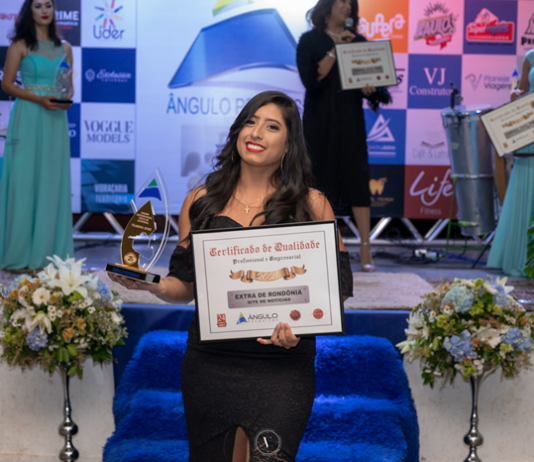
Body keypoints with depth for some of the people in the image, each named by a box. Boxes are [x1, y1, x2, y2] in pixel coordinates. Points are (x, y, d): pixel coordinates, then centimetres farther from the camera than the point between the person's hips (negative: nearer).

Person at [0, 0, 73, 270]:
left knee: (53, 182, 5)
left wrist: (67, 100, -6)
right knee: (24, 181, -4)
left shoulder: (64, 48, 13)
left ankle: (48, 252, 12)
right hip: (28, 118, -4)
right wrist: (39, 99, -17)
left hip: (56, 120, 5)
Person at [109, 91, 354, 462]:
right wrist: (150, 284, -10)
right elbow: (185, 286, 11)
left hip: (282, 366, -2)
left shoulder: (312, 205, 3)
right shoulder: (201, 201, 8)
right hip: (210, 364, 2)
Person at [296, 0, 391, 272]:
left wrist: (370, 89, -13)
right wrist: (335, 49, -14)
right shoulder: (310, 41, 4)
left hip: (350, 119, 2)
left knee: (357, 178, -5)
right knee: (322, 181, -1)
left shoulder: (358, 41, 13)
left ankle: (365, 251, -7)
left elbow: (371, 78, 10)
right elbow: (311, 79, -10)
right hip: (319, 120, -2)